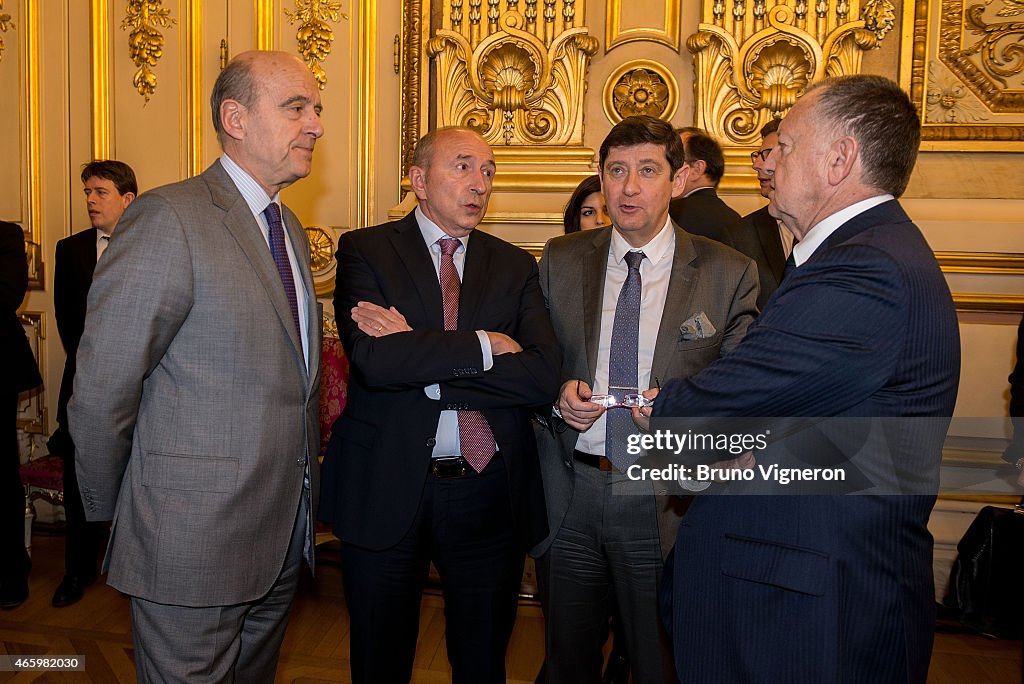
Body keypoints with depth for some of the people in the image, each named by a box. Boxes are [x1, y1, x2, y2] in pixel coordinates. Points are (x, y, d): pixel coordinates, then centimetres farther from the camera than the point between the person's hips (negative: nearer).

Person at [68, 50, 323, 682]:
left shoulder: (290, 228, 11)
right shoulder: (169, 218, -16)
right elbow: (101, 392, -15)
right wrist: (112, 510, -4)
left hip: (284, 535, 8)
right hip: (194, 540, -7)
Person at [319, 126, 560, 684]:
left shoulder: (514, 267, 4)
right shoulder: (364, 251, -3)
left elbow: (542, 376, -11)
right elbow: (374, 359, -20)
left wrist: (422, 358, -17)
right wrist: (484, 344, -16)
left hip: (488, 492, 2)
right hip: (385, 488, -2)